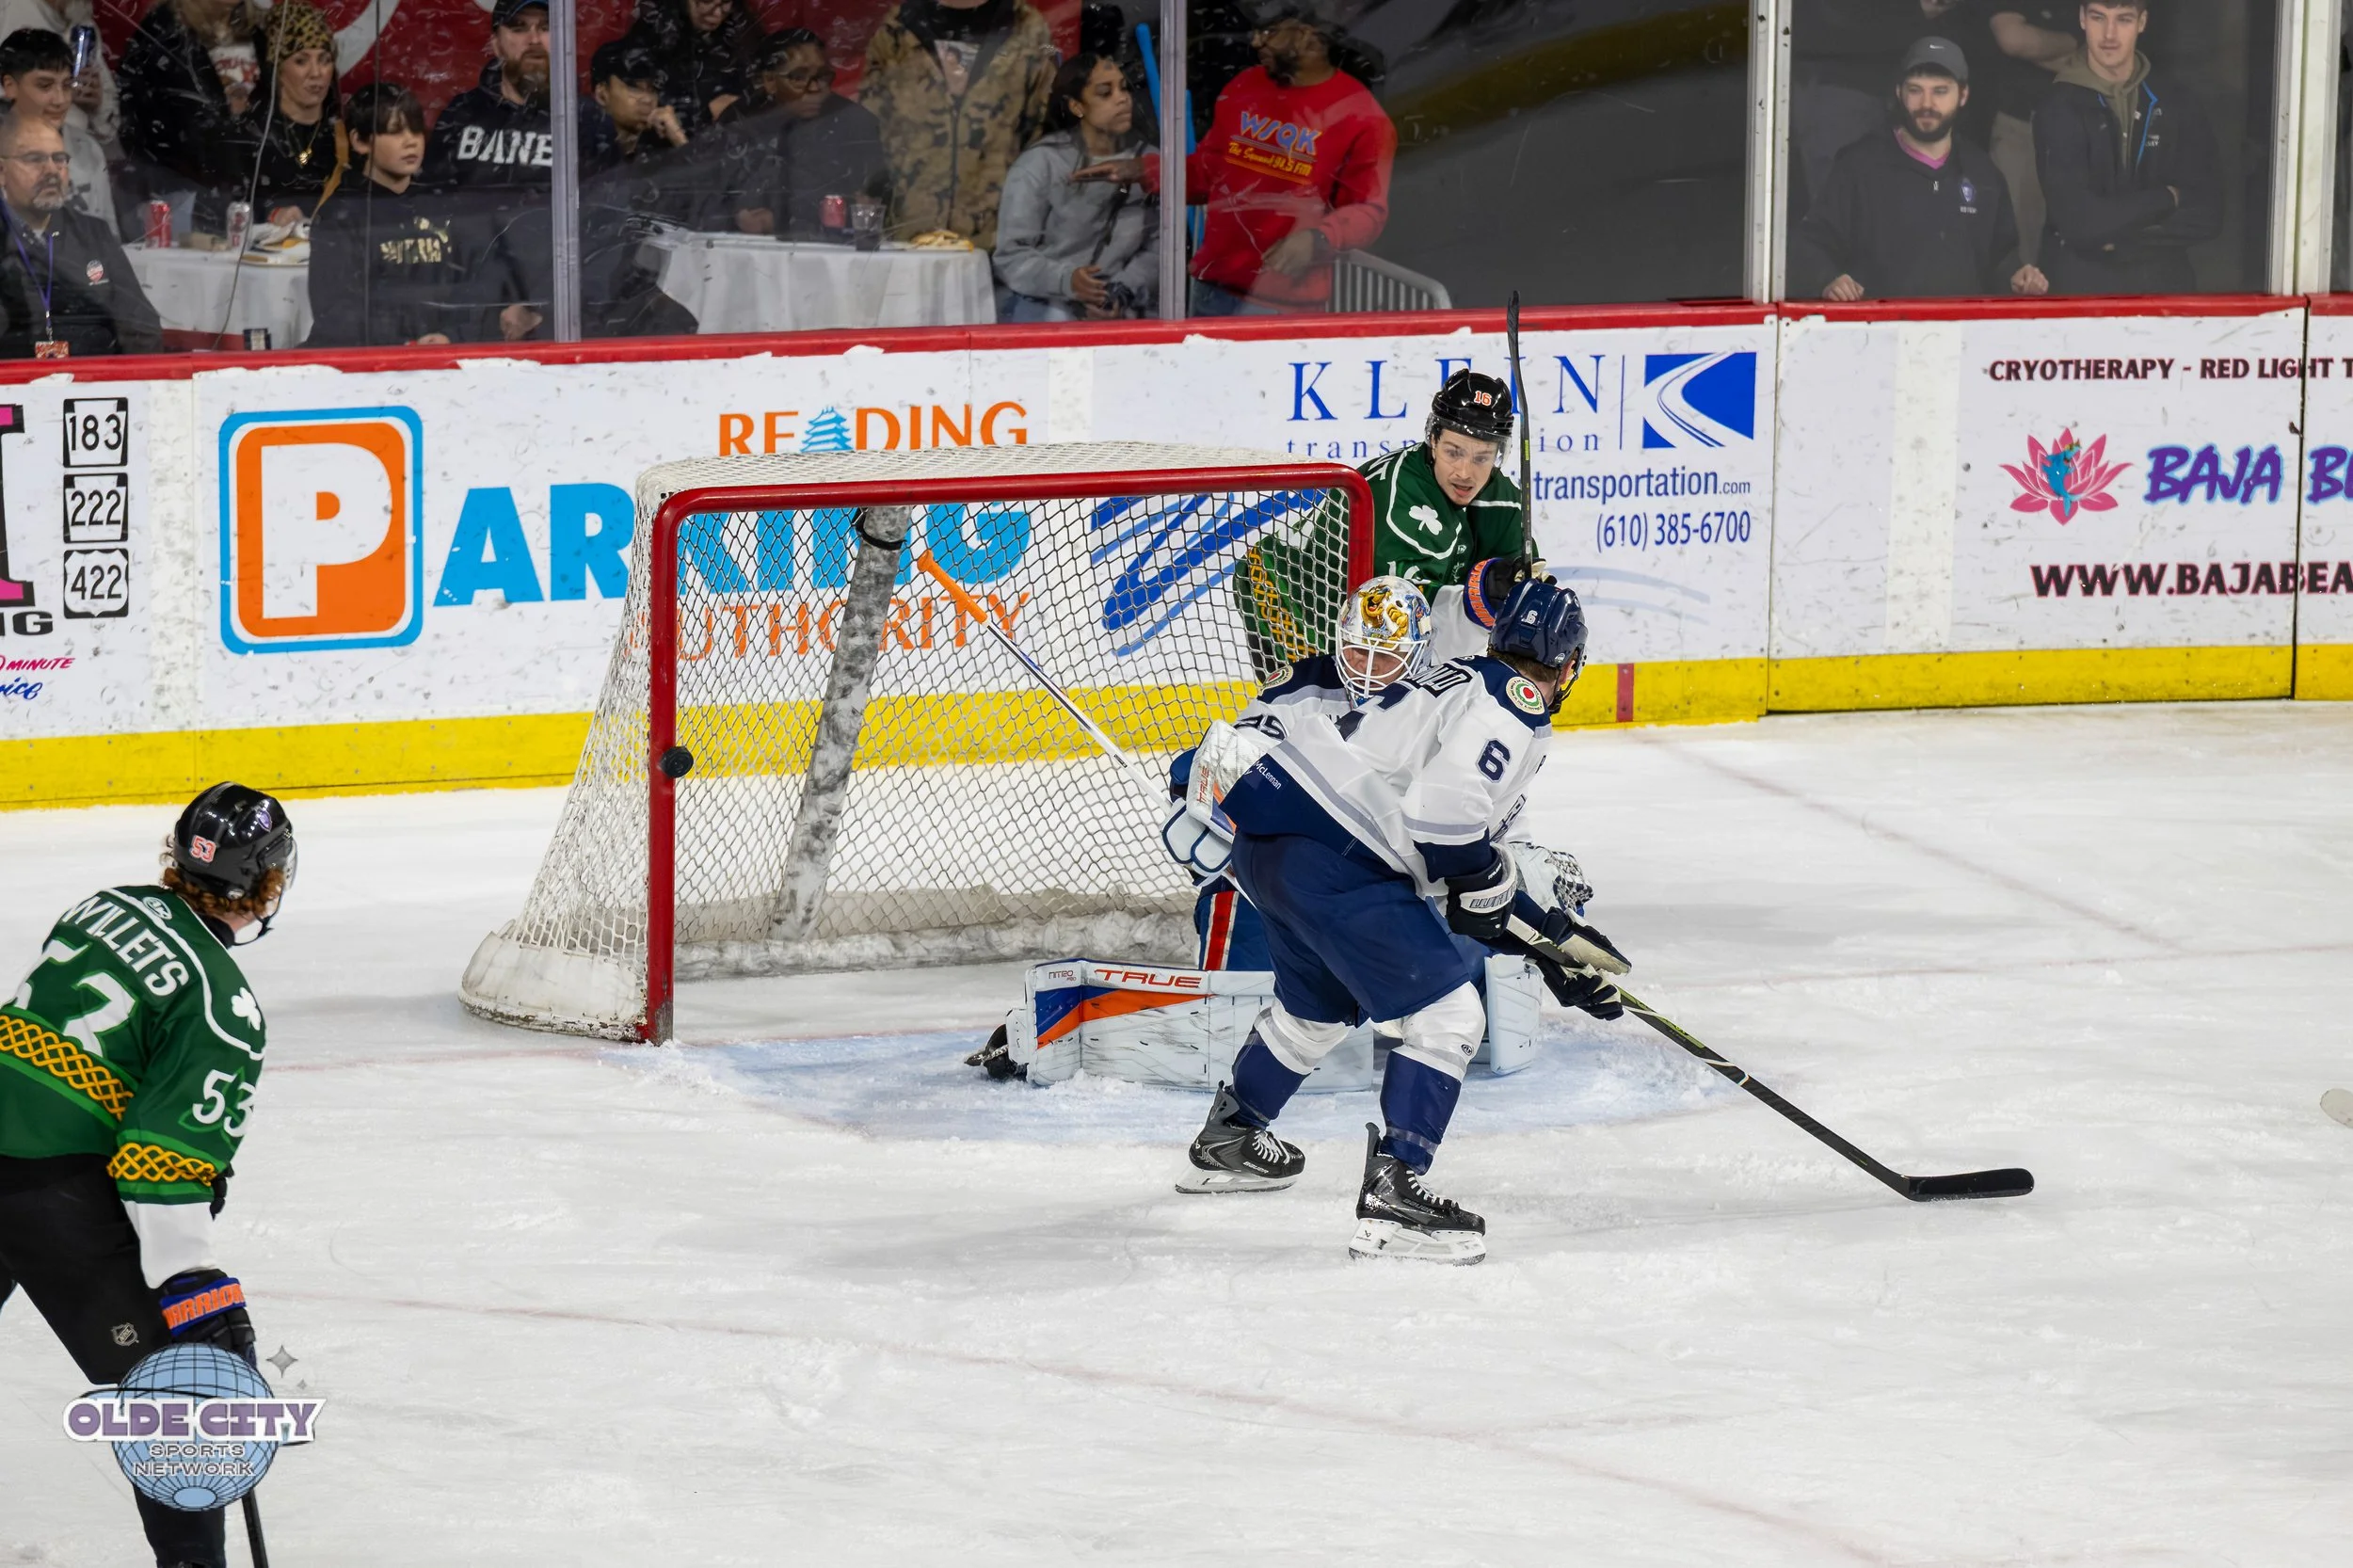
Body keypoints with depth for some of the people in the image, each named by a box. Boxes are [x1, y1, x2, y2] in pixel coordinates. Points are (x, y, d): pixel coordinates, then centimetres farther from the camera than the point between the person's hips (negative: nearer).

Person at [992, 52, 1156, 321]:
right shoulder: (1040, 164, -3)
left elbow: (1156, 246, 4)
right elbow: (1012, 252, -7)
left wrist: (1123, 293, -13)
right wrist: (1065, 280, -25)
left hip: (1117, 308, 3)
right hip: (1039, 302, -3)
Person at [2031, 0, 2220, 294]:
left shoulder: (2173, 100, -1)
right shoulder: (2059, 107, -10)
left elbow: (2206, 215, -5)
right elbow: (2078, 222, -18)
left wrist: (2118, 236, -15)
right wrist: (2167, 199, -9)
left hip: (2166, 281, 2)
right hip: (2083, 281, -2)